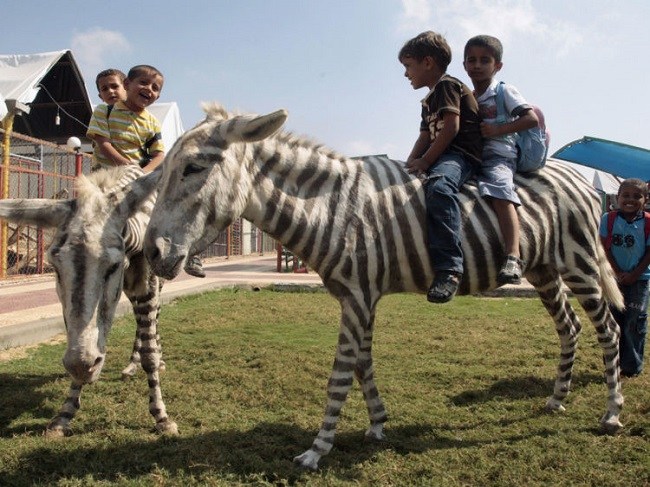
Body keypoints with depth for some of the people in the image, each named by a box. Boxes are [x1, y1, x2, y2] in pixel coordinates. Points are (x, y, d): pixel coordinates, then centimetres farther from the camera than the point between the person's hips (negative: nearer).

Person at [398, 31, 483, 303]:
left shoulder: (447, 85, -2)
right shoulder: (429, 101, 28)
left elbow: (451, 127, -15)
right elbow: (425, 138, 17)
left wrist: (424, 161, -18)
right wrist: (410, 165, -1)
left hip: (461, 155, -11)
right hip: (441, 156, 11)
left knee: (439, 187, -40)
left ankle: (448, 268, -48)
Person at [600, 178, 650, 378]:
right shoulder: (608, 219, -4)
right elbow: (605, 249, -6)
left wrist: (633, 275, -14)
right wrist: (618, 273, -13)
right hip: (613, 278, 1)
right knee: (612, 321, 8)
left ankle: (632, 366, 14)